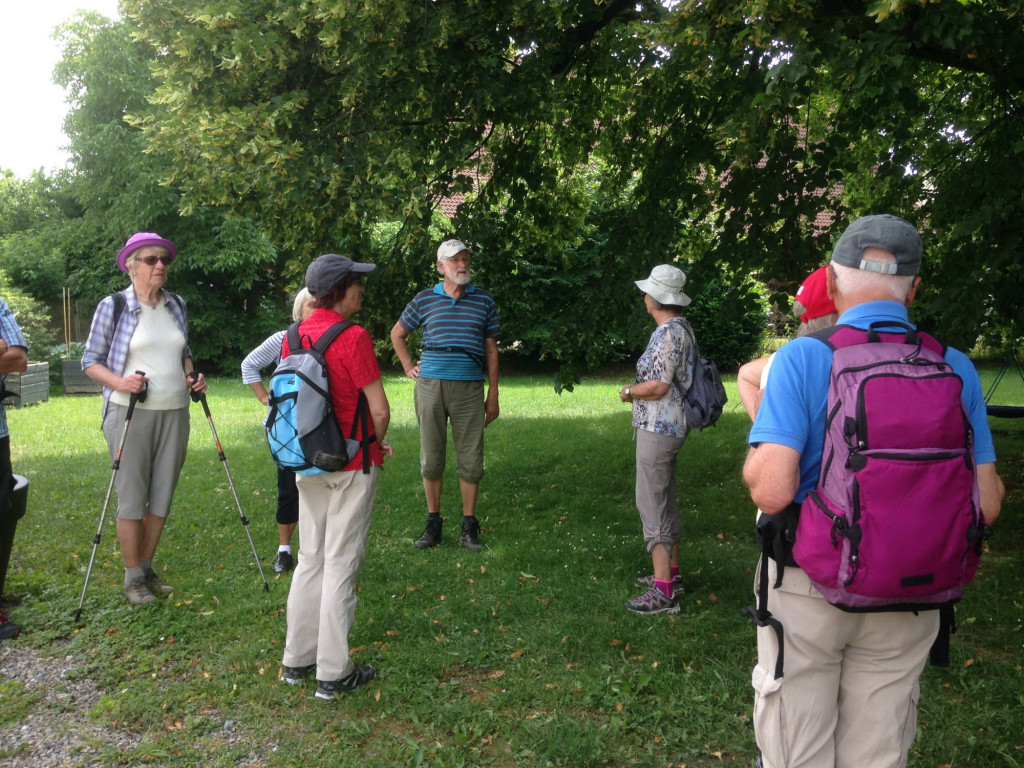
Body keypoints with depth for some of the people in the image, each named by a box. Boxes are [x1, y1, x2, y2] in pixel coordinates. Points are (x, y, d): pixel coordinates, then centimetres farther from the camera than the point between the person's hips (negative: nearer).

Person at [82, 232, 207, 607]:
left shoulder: (176, 305, 11)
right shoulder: (113, 306, -5)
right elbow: (90, 361, -2)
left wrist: (191, 376, 3)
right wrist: (119, 382, -19)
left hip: (175, 413, 5)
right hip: (130, 413, -5)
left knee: (162, 496, 10)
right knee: (132, 498, 0)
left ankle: (146, 568, 25)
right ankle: (133, 578, 14)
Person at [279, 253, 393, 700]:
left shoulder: (293, 336, 3)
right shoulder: (353, 338, -18)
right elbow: (379, 409, -17)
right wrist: (376, 444, 3)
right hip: (353, 462, -6)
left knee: (310, 558, 17)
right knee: (341, 564, 2)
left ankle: (297, 659, 27)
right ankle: (334, 673, 12)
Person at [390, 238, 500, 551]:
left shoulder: (484, 301, 7)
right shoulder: (424, 300, 6)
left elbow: (491, 349, 9)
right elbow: (397, 333, 20)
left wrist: (493, 395, 5)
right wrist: (409, 367, 9)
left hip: (469, 388, 0)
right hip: (430, 385, 0)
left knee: (470, 460, 2)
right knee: (431, 458, 6)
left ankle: (469, 526, 12)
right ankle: (433, 523, 18)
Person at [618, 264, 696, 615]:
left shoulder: (668, 333, -20)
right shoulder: (680, 328, 12)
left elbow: (658, 386, -24)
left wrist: (628, 392, -8)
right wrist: (638, 390, 12)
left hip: (658, 428, -11)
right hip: (667, 425, 11)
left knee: (652, 502, -8)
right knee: (665, 500, 18)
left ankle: (663, 592, -6)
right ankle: (671, 572, 29)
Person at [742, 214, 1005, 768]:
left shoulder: (802, 358, -15)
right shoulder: (955, 369, -3)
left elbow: (771, 490, -23)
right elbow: (985, 505, -3)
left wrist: (758, 438, -2)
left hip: (809, 587, -3)